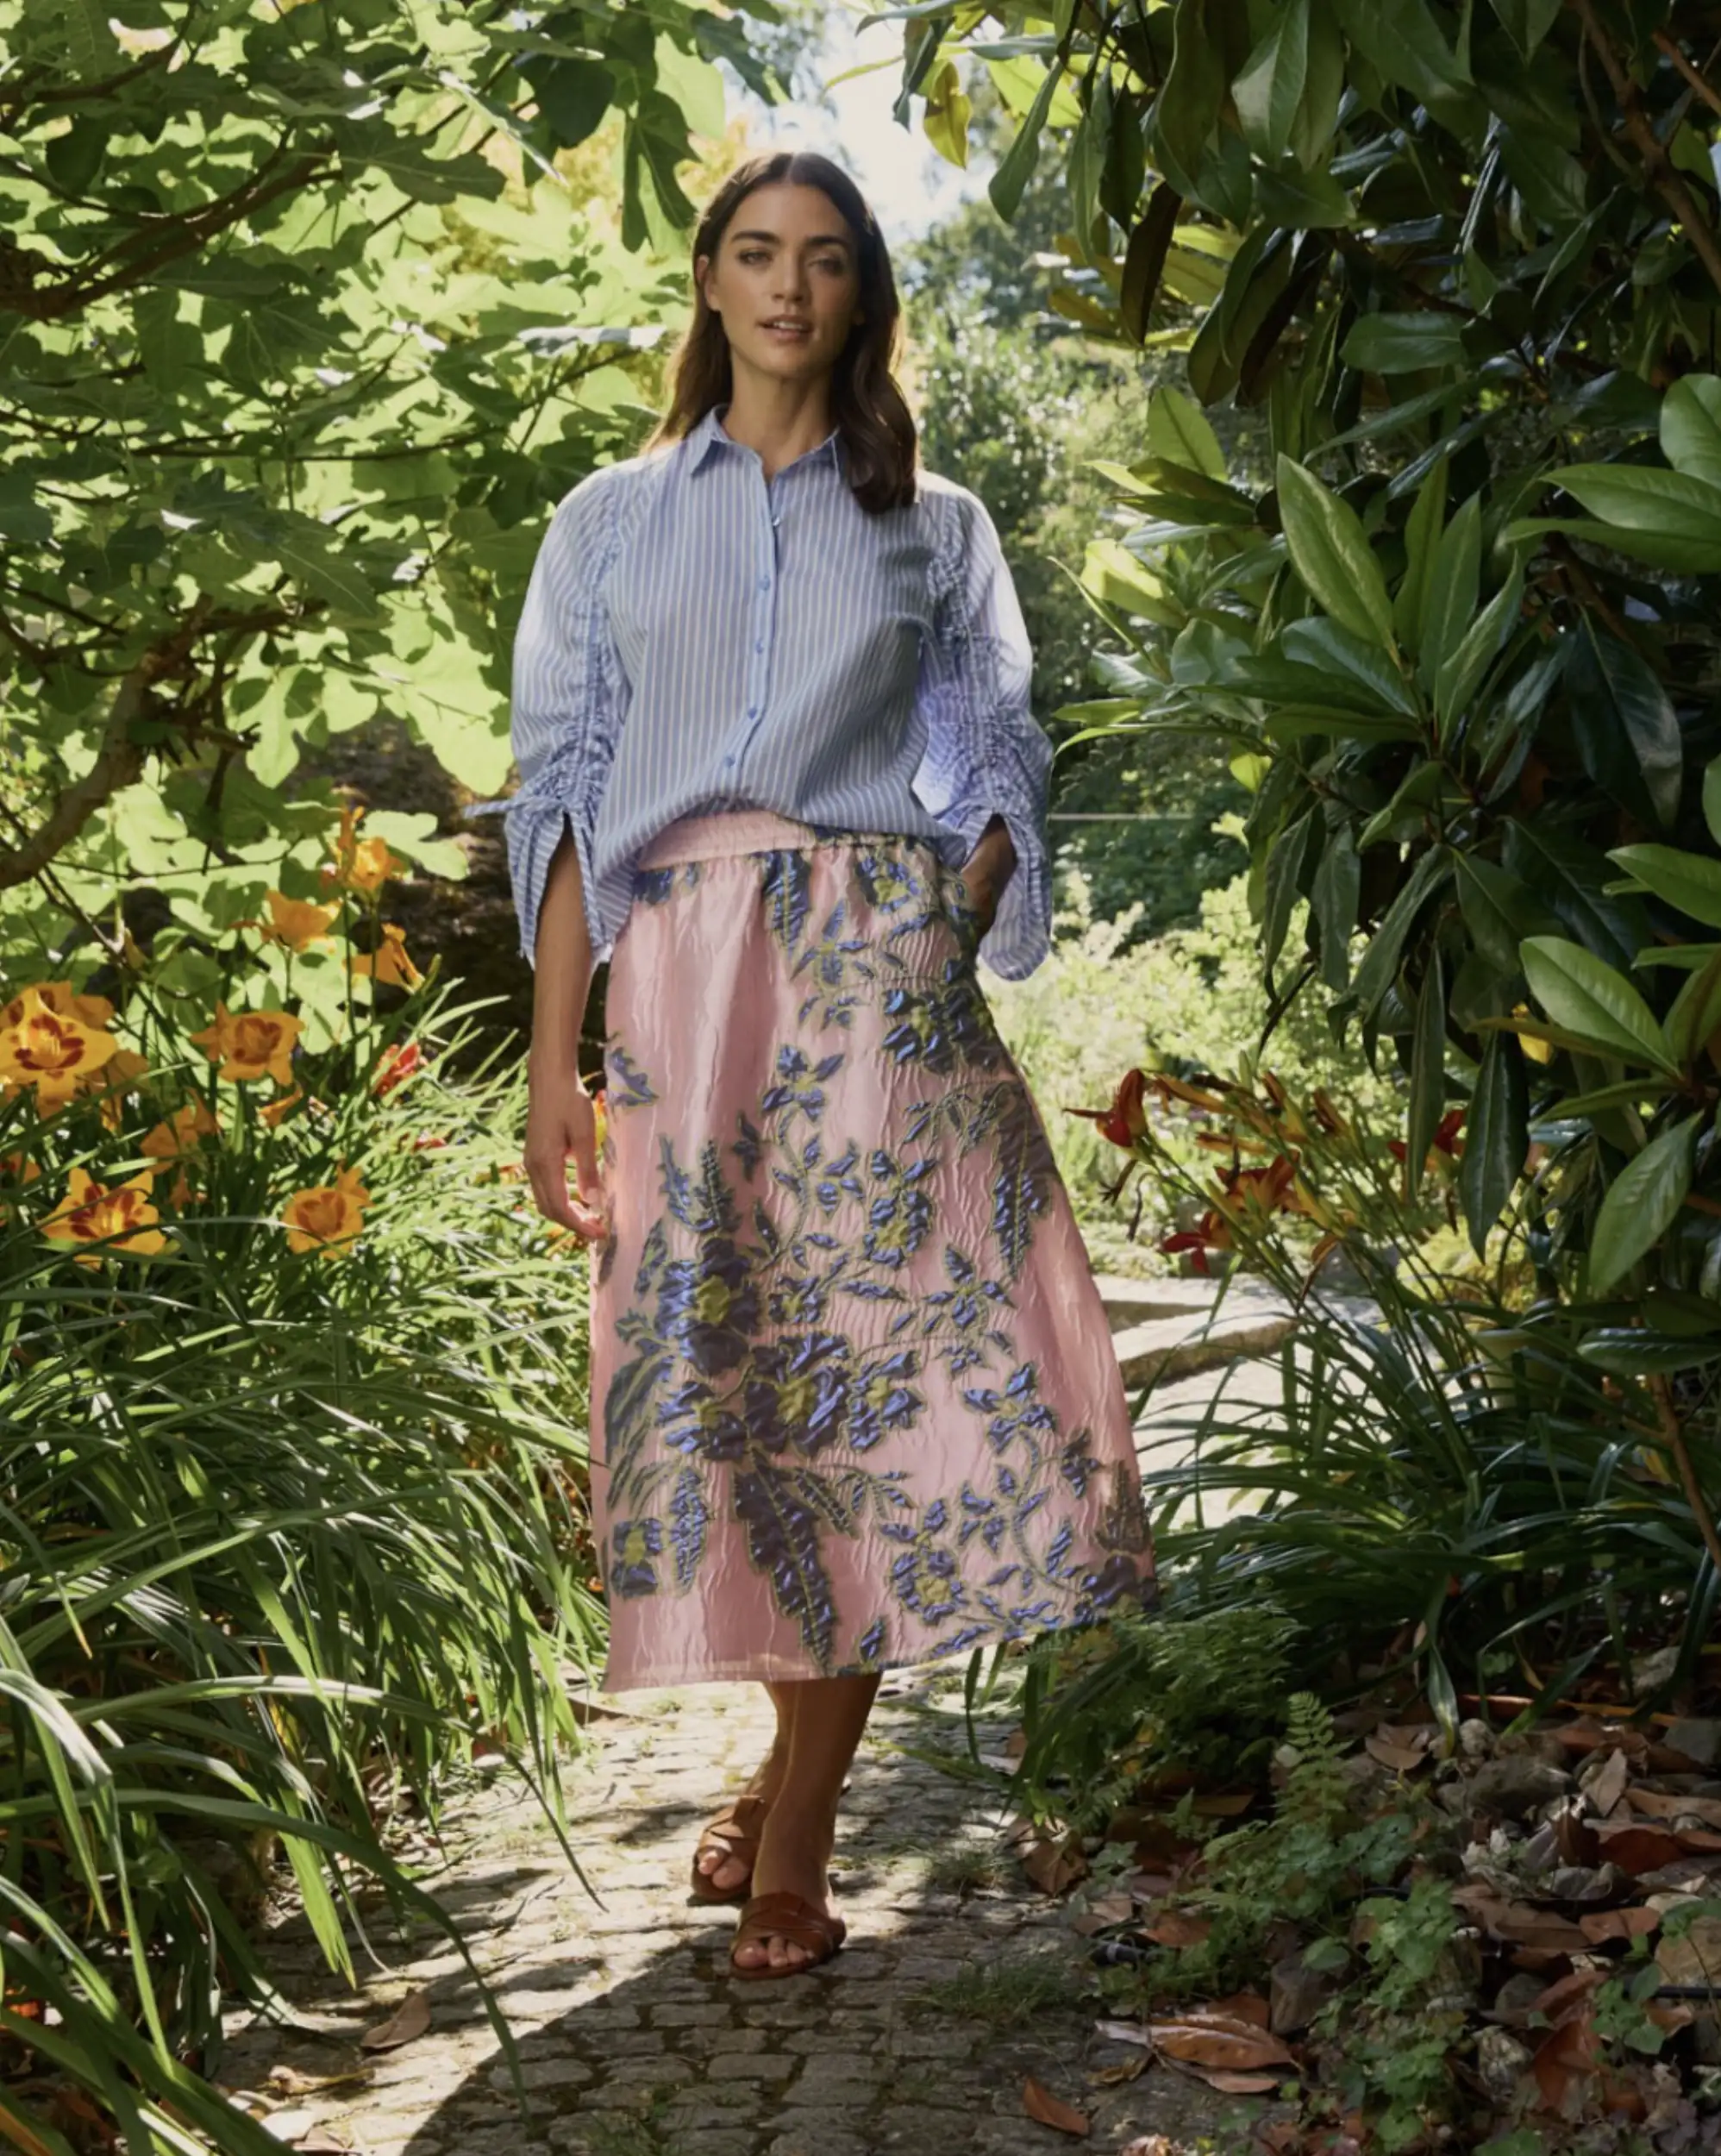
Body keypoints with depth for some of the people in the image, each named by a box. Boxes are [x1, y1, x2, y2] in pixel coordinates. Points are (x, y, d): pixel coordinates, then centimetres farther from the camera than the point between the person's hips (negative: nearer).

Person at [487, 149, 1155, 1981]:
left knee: (872, 1350, -7)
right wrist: (553, 1062, -2)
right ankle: (802, 1749, 19)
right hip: (678, 977, 1)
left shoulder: (934, 526, 14)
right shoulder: (610, 520, 13)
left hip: (880, 974, 0)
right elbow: (564, 789, 7)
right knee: (708, 1365, -2)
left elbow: (994, 778, 11)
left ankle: (797, 1804, 3)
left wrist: (930, 968, -7)